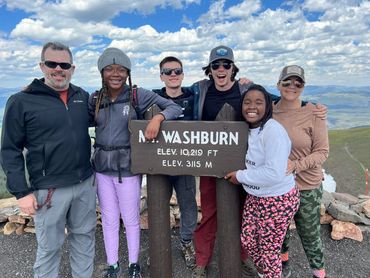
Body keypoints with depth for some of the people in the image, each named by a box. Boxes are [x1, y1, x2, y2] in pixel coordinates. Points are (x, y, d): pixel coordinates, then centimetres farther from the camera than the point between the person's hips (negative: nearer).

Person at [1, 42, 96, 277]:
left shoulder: (83, 96, 5)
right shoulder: (22, 101, -7)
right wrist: (21, 191, -10)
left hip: (86, 183, 4)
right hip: (50, 189, -4)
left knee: (85, 237, 18)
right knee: (49, 247, 10)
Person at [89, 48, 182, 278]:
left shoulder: (139, 95, -7)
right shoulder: (95, 99, 4)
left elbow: (175, 107, -10)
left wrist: (158, 117, -27)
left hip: (128, 168, -3)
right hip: (102, 168, 3)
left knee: (131, 219, 11)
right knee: (109, 220, 15)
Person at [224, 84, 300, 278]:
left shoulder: (273, 131, -24)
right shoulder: (248, 129, 1)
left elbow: (274, 173, -30)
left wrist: (240, 176, -20)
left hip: (278, 200, -8)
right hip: (254, 197, 8)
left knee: (269, 250, 9)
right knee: (247, 240, 19)